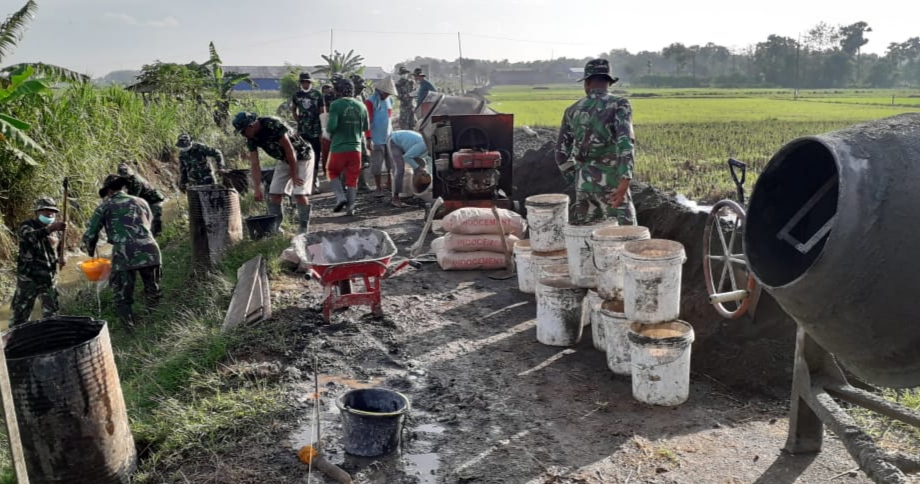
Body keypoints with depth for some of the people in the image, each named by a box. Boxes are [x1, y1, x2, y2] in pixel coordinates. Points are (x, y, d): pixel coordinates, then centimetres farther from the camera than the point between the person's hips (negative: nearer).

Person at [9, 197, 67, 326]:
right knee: (21, 312, 6)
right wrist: (50, 229, -53)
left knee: (51, 313, 11)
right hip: (29, 277, -5)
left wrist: (58, 259, 2)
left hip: (49, 278, 5)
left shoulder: (53, 230, 9)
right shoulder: (27, 226, -10)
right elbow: (31, 236, -36)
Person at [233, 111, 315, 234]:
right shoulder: (251, 138, -8)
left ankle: (303, 229, -4)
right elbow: (254, 164, -7)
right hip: (284, 160, 7)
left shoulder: (273, 125, -30)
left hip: (301, 157, -7)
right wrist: (258, 188, -15)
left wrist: (294, 174, -21)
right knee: (274, 194, 1)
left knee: (300, 194, -16)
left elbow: (289, 149, -26)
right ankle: (273, 229, 10)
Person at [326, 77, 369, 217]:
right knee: (352, 178, 9)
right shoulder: (361, 106, 3)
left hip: (339, 147, -3)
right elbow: (366, 128, 12)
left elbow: (331, 126, -18)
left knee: (333, 172, 17)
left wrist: (329, 129, 4)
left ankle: (340, 197, -1)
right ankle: (350, 208, 9)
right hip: (356, 147, 3)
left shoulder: (336, 105, -11)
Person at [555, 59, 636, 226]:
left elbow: (561, 152, 12)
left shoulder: (573, 110, 9)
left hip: (583, 182, 5)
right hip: (610, 181, -5)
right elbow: (625, 142, -20)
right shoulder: (619, 104, -6)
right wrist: (625, 180, -23)